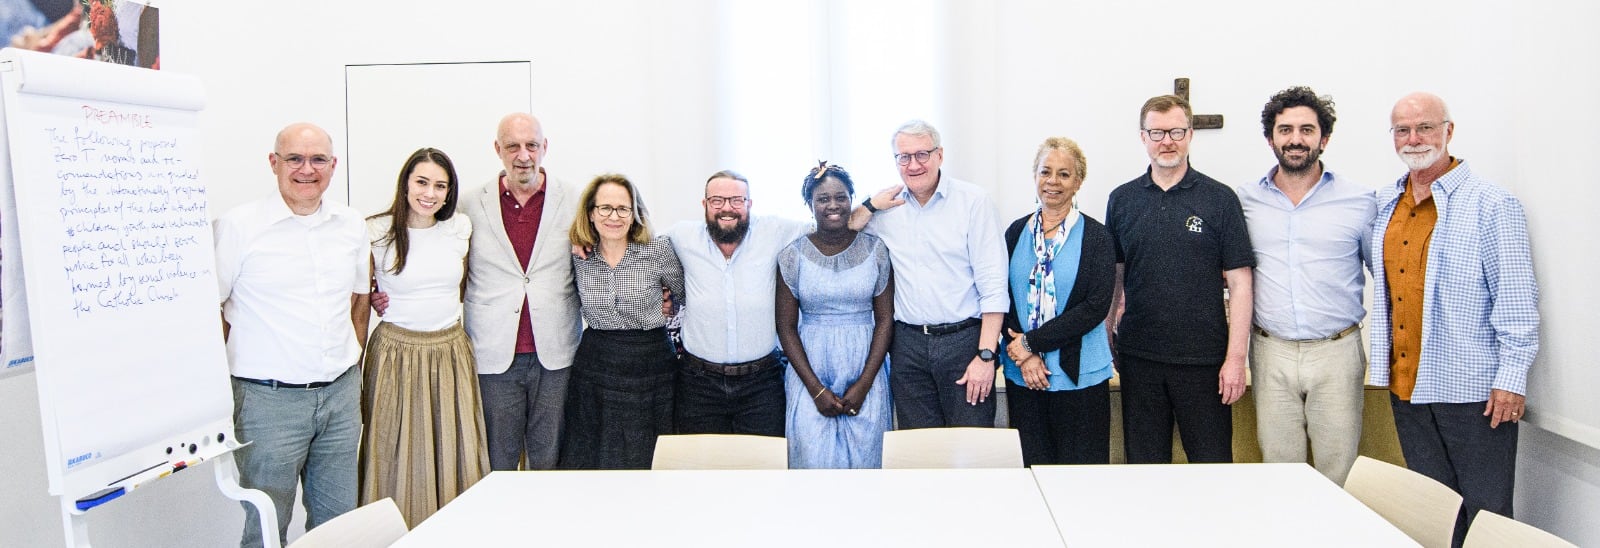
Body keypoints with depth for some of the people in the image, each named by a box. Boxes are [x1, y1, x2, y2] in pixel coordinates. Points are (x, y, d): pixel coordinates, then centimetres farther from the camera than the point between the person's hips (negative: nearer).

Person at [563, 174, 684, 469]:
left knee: (646, 463, 4)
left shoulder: (659, 251, -6)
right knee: (588, 462, 6)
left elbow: (686, 294, 8)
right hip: (596, 365, 2)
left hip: (651, 365, -2)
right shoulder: (579, 258, 1)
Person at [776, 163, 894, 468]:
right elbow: (786, 327, 0)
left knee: (865, 455, 2)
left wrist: (863, 384, -7)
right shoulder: (793, 255, -1)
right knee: (814, 458, -2)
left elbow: (885, 319, 1)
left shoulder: (875, 249, 0)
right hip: (810, 371, 0)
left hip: (865, 372, 1)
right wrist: (816, 389, -8)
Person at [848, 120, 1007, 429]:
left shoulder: (973, 201, -4)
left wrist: (985, 355, -12)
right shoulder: (887, 205, 6)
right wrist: (871, 206, -6)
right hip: (907, 343, 3)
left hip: (964, 339, -3)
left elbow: (993, 285, -7)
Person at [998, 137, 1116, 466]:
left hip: (1079, 375, -3)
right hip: (1023, 376, 3)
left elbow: (1096, 306, -11)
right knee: (1031, 466, 9)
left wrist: (1032, 342, -14)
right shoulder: (1017, 232, 7)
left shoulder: (1096, 236, -2)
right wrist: (1025, 356, -10)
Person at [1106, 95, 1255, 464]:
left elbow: (1239, 283, -3)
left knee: (1213, 466, 5)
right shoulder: (1122, 200, 6)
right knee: (1144, 467, 11)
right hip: (1138, 357, 2)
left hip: (1204, 360, -2)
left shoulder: (1220, 199, -1)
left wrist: (1235, 357, -9)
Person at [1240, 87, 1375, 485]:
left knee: (1340, 473, 3)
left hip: (1337, 352, -1)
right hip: (1270, 352, 1)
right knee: (1279, 467, 9)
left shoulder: (1359, 202, 2)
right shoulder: (1246, 200, 5)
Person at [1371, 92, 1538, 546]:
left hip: (1473, 388, -6)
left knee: (1484, 511, 3)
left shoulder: (1490, 203, -7)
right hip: (1406, 385, 6)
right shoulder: (1385, 205, 10)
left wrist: (1512, 378, -13)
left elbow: (1516, 297, -10)